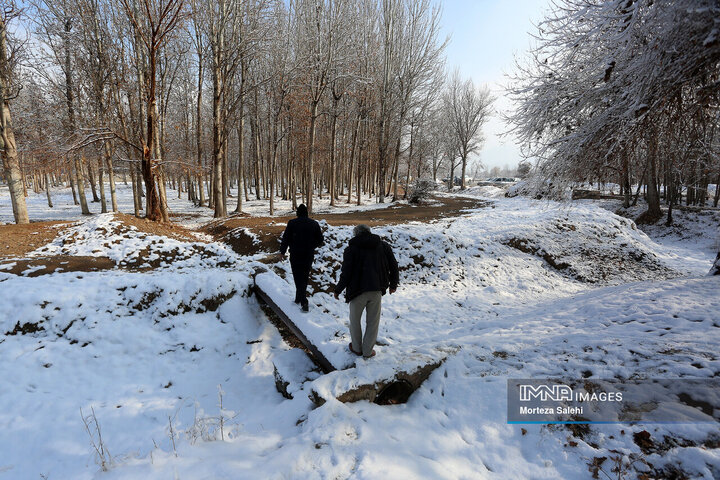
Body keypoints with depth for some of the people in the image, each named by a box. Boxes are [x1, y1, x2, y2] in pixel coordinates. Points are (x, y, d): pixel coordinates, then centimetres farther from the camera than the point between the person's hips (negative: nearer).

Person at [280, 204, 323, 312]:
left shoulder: (292, 223, -7)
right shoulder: (314, 224, 1)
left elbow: (285, 238, -4)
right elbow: (320, 240, 6)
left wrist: (282, 251, 9)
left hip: (295, 255, -2)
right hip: (309, 255, 3)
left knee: (298, 278, 2)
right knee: (304, 277, 15)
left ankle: (303, 300, -6)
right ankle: (300, 298, 26)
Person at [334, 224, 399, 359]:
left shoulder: (351, 249, -4)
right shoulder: (383, 246, 6)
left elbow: (346, 273, -10)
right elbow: (393, 266, 8)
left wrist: (338, 290, 2)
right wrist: (393, 284, 21)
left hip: (358, 291, -2)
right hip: (376, 291, 2)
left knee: (355, 320, 19)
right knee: (372, 322, 15)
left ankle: (357, 348, 31)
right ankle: (368, 351, 24)